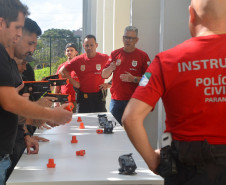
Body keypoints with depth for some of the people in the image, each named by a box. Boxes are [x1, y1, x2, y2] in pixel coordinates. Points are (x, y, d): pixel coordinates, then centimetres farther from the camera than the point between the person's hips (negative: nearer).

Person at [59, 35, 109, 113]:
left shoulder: (104, 58, -3)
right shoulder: (78, 60, 0)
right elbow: (62, 71, 7)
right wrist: (73, 82, 1)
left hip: (99, 96, -1)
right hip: (83, 97, 1)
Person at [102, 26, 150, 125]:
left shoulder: (142, 56, 1)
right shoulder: (115, 54, 10)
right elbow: (104, 75, 9)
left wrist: (134, 79, -16)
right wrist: (110, 68, -12)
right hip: (116, 100, 3)